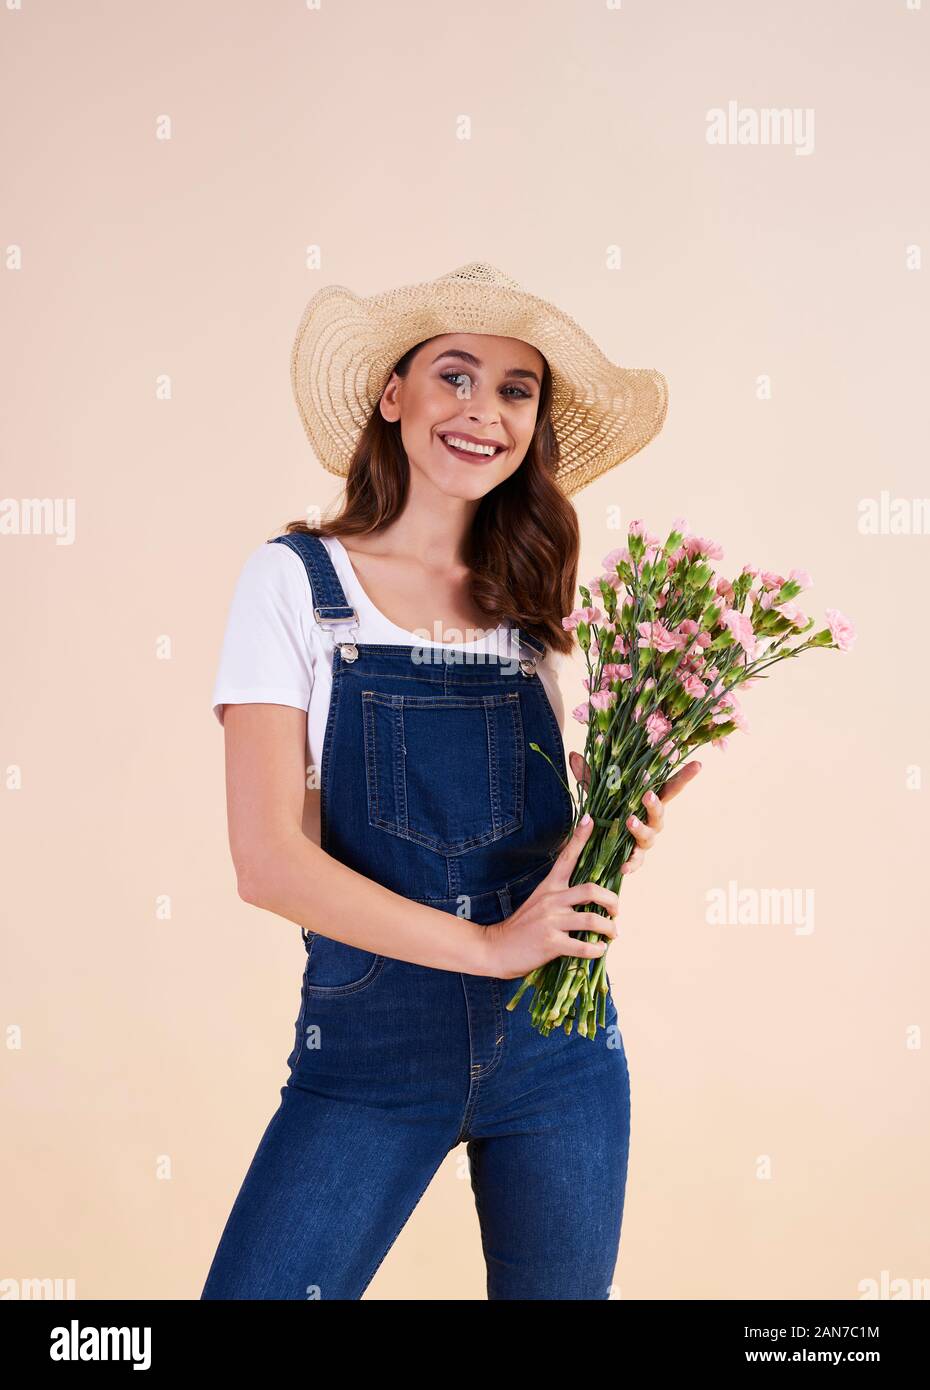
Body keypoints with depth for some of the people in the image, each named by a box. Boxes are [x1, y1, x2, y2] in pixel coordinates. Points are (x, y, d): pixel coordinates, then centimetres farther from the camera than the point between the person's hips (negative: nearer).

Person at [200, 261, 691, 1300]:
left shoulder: (535, 603, 7)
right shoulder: (296, 580, -4)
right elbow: (268, 859, -13)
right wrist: (486, 946, -19)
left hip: (556, 1045, 3)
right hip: (369, 1050, -3)